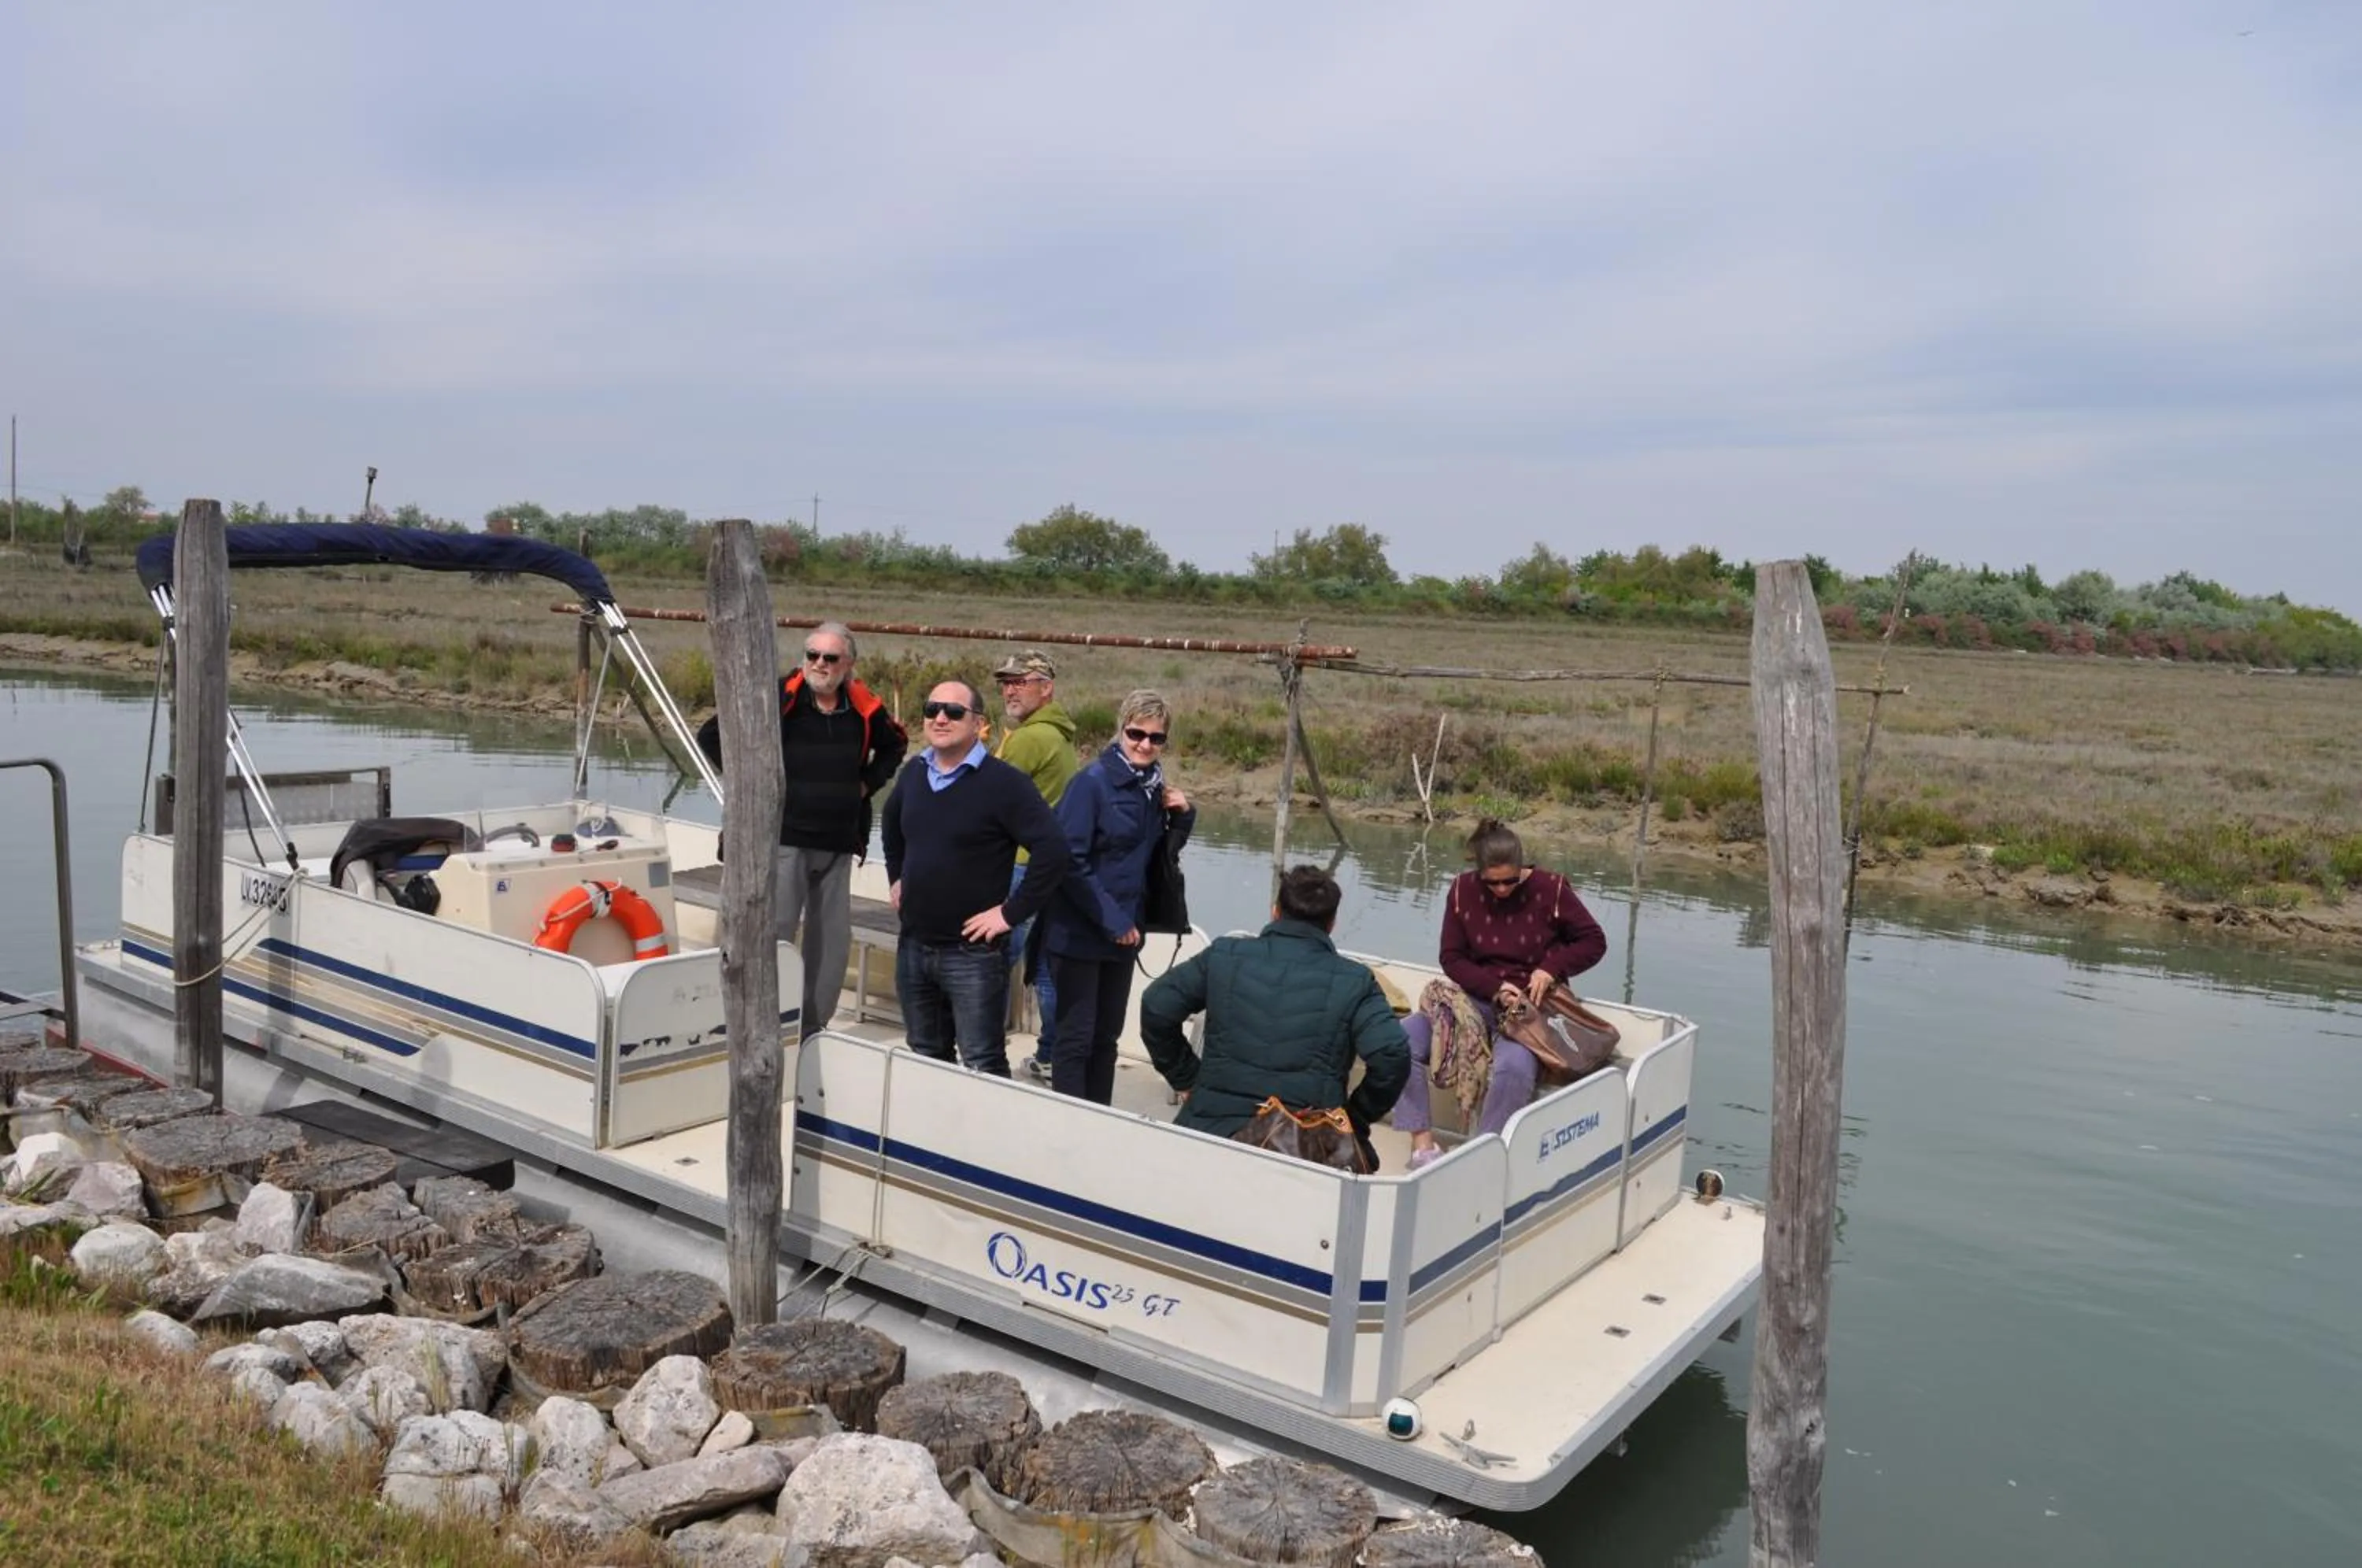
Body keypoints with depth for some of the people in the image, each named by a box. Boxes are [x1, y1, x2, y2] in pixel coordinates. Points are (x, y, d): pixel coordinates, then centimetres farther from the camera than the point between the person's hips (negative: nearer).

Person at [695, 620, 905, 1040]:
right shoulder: (779, 699, -8)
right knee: (775, 934, -5)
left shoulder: (864, 709, 4)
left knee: (832, 938, 10)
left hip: (839, 844, 5)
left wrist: (868, 783, 12)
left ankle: (815, 1025, 22)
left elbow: (895, 745, 26)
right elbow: (712, 736, -4)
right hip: (785, 838, -5)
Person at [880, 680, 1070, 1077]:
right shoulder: (914, 773, 7)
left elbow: (1052, 850, -21)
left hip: (973, 952, -7)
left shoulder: (1003, 782, -15)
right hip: (913, 946, 7)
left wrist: (1011, 913, -19)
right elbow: (893, 823, 30)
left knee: (983, 1067, -2)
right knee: (925, 1058, 19)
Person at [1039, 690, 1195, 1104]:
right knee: (1075, 1037, 0)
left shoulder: (1154, 788, 6)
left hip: (1123, 932, 7)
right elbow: (1069, 860, -18)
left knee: (1106, 1036, 14)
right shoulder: (1092, 782, -14)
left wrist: (1183, 816, -1)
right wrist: (1111, 918, -17)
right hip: (1078, 931, -7)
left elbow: (1160, 856, 17)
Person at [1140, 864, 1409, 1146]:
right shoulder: (1354, 981, 2)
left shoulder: (1225, 954, 7)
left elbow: (1156, 1007, 6)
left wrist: (1187, 1078, 16)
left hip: (1214, 1127, 2)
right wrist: (1355, 1119, 6)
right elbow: (1392, 1057, -10)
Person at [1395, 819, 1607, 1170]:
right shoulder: (1462, 890, -2)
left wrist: (1552, 968, -17)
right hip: (1478, 997, 3)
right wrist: (1494, 988, -17)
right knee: (1403, 1038, -22)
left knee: (1514, 1066, -37)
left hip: (1533, 1003, -3)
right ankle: (1422, 1145, -18)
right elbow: (1452, 958, 1)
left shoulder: (1551, 889, -8)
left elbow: (1594, 942, 1)